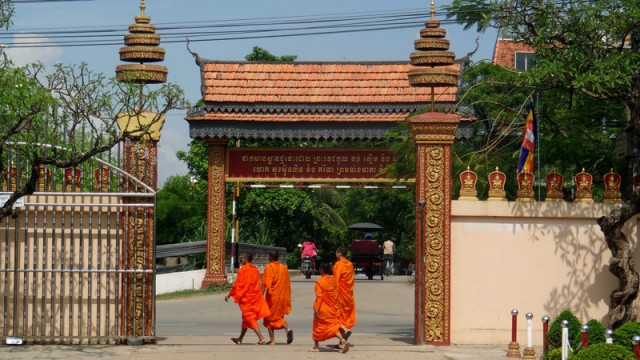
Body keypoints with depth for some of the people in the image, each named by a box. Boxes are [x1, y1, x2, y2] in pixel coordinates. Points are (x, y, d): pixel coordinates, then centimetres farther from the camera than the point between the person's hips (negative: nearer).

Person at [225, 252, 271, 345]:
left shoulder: (243, 270, -14)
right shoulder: (255, 270, 8)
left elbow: (237, 284, -14)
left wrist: (229, 295, -5)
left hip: (246, 297, -8)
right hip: (255, 297, 8)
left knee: (249, 318, -5)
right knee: (246, 318, 17)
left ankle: (261, 338, -16)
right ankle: (240, 339, 26)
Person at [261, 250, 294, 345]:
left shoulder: (269, 267, -9)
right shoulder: (284, 267, 7)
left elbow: (265, 283, -16)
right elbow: (287, 284, 11)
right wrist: (287, 299, 18)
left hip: (272, 296, -5)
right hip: (282, 296, 5)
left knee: (269, 317, 8)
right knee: (279, 316, 19)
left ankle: (272, 340, 5)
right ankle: (287, 328, -8)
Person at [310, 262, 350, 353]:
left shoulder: (319, 282, -14)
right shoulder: (333, 281, 5)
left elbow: (319, 296, -18)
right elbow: (336, 295, 10)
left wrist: (316, 308, -17)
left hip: (322, 309, -5)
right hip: (332, 308, 5)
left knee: (317, 327, 11)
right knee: (333, 326, 4)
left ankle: (316, 346, 18)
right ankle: (343, 341, -18)